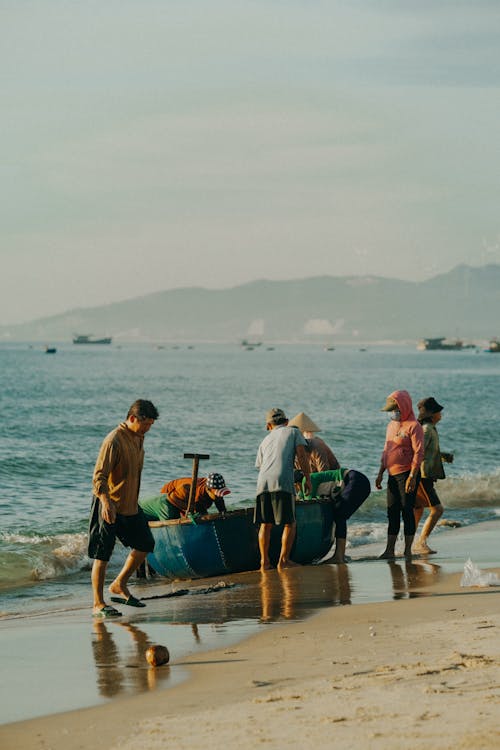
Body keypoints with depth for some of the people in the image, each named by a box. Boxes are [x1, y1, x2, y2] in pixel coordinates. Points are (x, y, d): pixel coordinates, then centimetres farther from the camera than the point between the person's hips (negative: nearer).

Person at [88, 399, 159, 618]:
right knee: (102, 555, -3)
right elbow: (99, 476, -24)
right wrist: (106, 502, -36)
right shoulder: (114, 440, -19)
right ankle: (98, 604, 2)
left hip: (130, 505, 9)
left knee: (145, 544, 12)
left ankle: (119, 585, 26)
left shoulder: (138, 438, 9)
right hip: (109, 507, -9)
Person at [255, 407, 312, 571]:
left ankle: (264, 561, 9)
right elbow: (302, 455, 7)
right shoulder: (293, 432, 19)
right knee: (290, 523, 4)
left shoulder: (265, 441, 29)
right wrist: (307, 479, 12)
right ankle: (284, 560, -1)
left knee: (265, 524, 11)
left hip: (263, 483, 4)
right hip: (282, 482, -4)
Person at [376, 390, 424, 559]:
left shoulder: (413, 426, -9)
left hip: (407, 474, -8)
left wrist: (412, 476, -21)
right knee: (392, 513, 7)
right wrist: (380, 474, 18)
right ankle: (390, 550, 9)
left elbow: (418, 453, -15)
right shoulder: (391, 425, 16)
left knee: (407, 511, -4)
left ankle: (408, 550, 2)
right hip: (393, 475, 8)